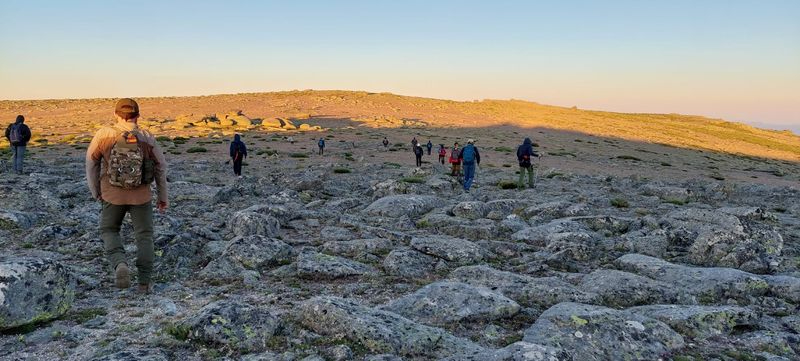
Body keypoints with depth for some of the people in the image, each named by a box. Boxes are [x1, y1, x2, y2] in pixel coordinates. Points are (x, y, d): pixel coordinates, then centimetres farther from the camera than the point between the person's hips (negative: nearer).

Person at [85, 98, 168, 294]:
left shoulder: (104, 134, -7)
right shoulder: (148, 138, -5)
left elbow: (91, 162, 1)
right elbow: (161, 168, 3)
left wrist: (95, 191, 16)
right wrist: (163, 197, 15)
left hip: (113, 195, 0)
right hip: (141, 196, 1)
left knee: (109, 231, 19)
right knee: (144, 236, 12)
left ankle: (120, 264, -7)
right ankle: (144, 282, 8)